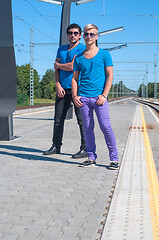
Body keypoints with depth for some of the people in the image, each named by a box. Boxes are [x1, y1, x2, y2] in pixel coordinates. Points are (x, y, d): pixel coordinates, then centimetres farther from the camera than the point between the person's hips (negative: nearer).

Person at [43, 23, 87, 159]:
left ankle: (85, 149, 3)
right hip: (62, 89, 6)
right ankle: (56, 146, 20)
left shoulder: (83, 49, -3)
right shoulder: (61, 49, 17)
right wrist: (58, 85, 0)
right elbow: (57, 70, 14)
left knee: (82, 120, -3)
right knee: (58, 119, 9)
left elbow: (72, 66, -14)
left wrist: (58, 65, 2)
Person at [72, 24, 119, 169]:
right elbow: (75, 78, 17)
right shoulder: (79, 58, 14)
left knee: (106, 127, -7)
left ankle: (114, 158, 2)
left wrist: (104, 95, -9)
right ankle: (91, 158, 13)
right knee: (88, 127, 4)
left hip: (99, 97, -3)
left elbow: (110, 75, 2)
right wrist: (75, 96, 2)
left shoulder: (104, 54, 6)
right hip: (83, 97, 3)